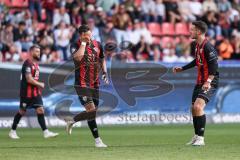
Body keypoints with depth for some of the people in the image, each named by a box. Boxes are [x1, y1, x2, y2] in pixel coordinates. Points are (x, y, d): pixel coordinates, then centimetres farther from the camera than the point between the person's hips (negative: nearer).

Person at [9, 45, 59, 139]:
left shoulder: (36, 64, 13)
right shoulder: (27, 64, -16)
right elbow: (29, 79, -22)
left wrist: (39, 86, 10)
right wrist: (40, 84, -11)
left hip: (36, 92, 8)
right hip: (26, 92, -8)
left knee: (40, 110, -2)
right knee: (22, 111, 3)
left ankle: (45, 132, -6)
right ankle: (12, 131, 17)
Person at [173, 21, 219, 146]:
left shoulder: (207, 47, -19)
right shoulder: (196, 45, 10)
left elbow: (214, 65, -24)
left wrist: (208, 82, -32)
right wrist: (182, 69, 30)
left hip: (209, 83, -10)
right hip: (200, 81, 10)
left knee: (198, 106, -22)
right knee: (194, 109, 13)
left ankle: (201, 138, -17)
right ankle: (196, 136, 28)